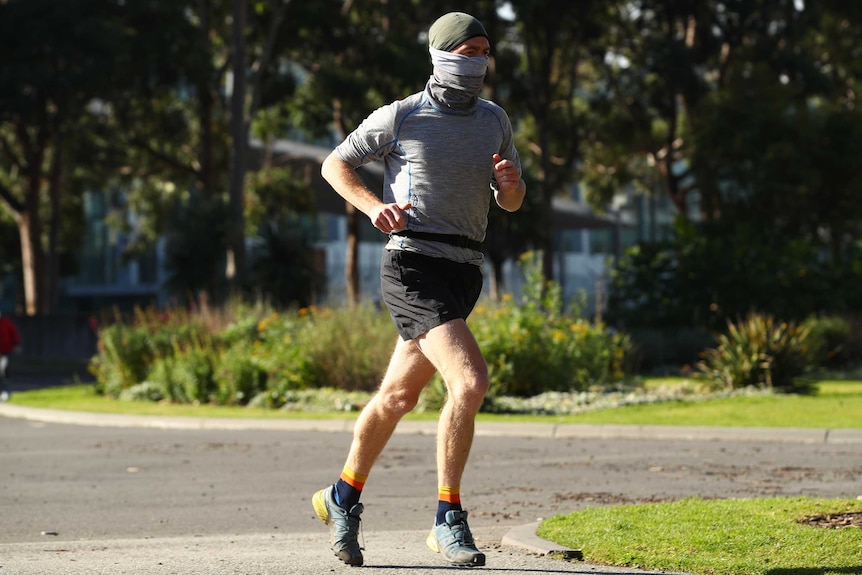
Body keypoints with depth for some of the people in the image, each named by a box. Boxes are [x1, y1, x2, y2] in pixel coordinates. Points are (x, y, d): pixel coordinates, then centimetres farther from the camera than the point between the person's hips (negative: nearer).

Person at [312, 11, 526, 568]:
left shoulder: (495, 119, 13)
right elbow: (334, 165, 8)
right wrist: (374, 206, -10)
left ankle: (343, 497, 35)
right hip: (413, 266, -6)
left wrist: (510, 182, -5)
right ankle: (449, 522, -15)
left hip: (463, 273, 6)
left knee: (397, 397, 16)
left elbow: (512, 202, 20)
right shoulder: (401, 118, -3)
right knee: (471, 381, -22)